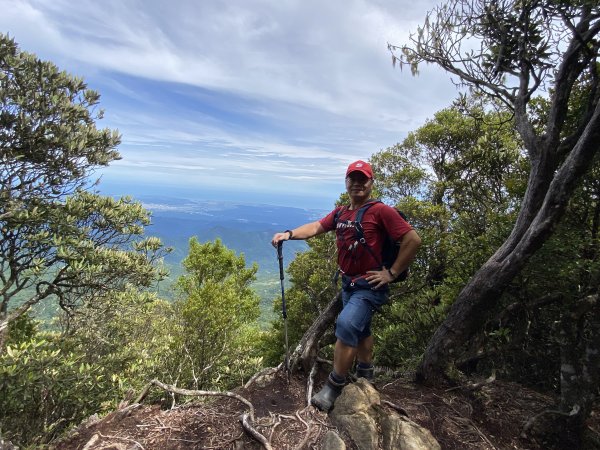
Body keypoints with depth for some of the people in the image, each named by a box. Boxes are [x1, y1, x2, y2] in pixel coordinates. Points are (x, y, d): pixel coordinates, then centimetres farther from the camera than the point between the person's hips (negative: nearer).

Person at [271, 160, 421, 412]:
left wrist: (392, 273, -14)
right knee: (360, 329, 22)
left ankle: (334, 387, -3)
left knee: (346, 325, -21)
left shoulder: (380, 211, -15)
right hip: (348, 283, 7)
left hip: (370, 286, -7)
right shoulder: (340, 213, 6)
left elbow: (413, 240, -16)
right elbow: (315, 227, 7)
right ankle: (365, 375, 44)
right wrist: (289, 234, -11)